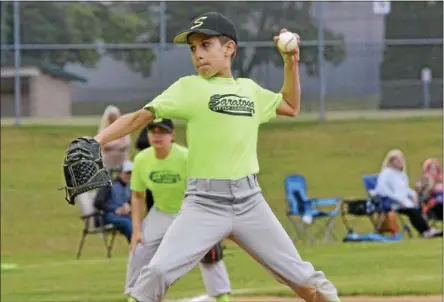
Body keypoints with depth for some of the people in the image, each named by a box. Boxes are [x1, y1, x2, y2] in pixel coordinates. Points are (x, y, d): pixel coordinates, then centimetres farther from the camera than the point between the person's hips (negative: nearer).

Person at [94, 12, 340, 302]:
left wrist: (291, 62, 18)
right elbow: (141, 116, -7)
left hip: (250, 201, 3)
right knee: (157, 272, -20)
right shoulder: (189, 88, 1)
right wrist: (98, 140, -20)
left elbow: (291, 107, 30)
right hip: (205, 203, -3)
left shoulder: (250, 89, 14)